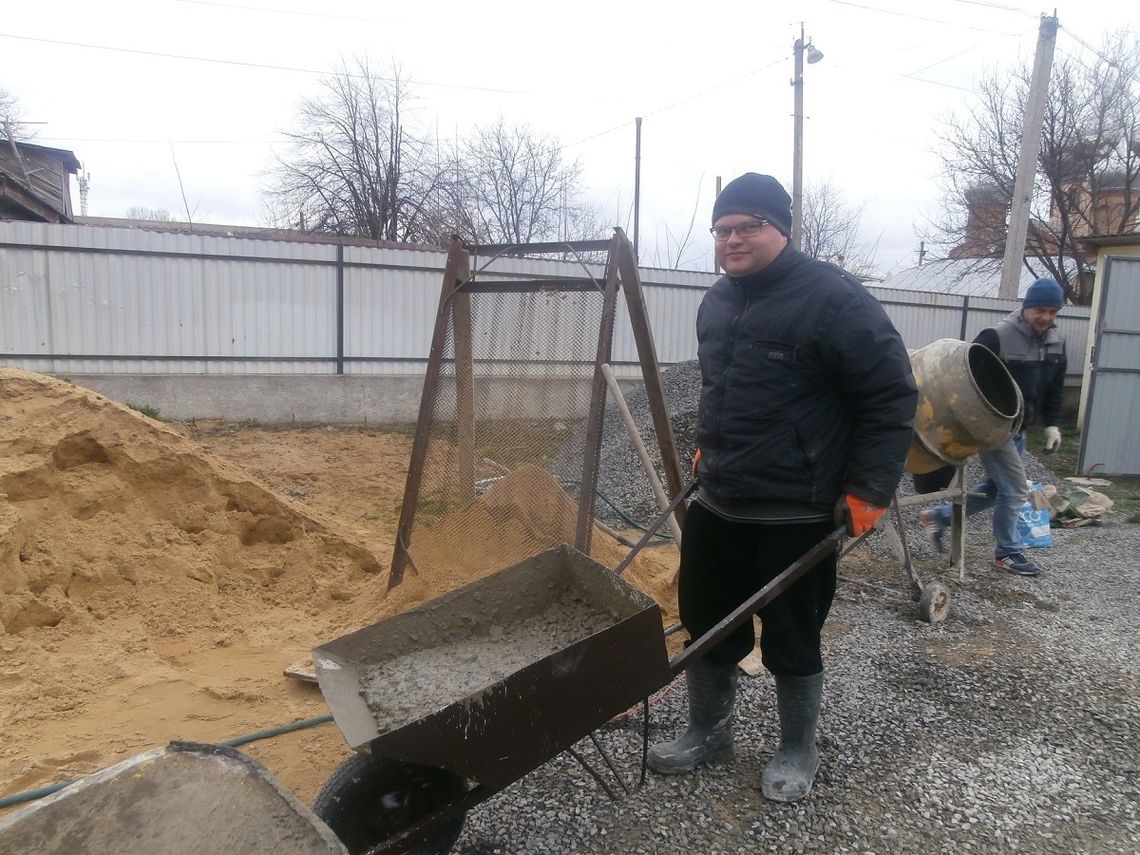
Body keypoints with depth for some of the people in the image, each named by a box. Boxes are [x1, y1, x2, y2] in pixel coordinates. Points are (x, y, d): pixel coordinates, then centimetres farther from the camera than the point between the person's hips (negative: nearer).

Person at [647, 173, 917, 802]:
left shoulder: (832, 297, -15)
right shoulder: (717, 300, 9)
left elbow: (891, 395, -13)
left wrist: (869, 488, -16)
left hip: (797, 517, -7)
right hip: (716, 505, 7)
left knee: (792, 643, 10)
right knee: (707, 628, 17)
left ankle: (797, 753, 34)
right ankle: (707, 733, 38)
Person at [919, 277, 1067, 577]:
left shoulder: (1057, 341, 8)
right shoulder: (997, 336, -16)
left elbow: (1055, 389, 16)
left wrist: (1052, 424, 8)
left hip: (1018, 429, 8)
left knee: (996, 487, 14)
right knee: (1015, 488, -5)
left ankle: (938, 516, 26)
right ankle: (1007, 552, 13)